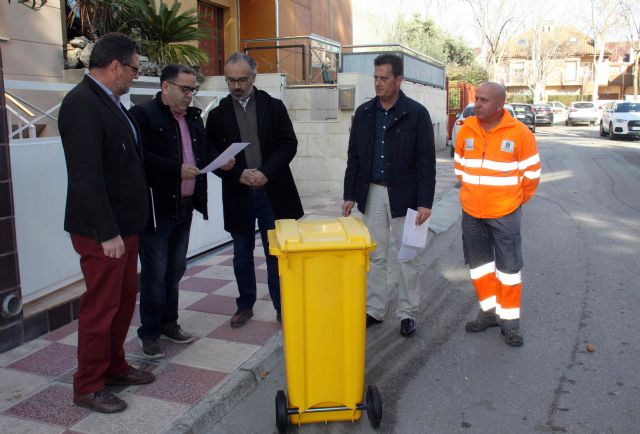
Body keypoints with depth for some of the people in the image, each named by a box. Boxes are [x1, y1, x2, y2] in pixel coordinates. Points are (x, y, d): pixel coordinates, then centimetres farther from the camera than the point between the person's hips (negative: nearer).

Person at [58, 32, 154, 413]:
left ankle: (114, 367, 35)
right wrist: (107, 233, -22)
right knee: (101, 306, 2)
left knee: (125, 297, 18)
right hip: (102, 231, -9)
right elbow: (86, 176, -23)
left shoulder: (109, 101, 11)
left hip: (124, 224, 9)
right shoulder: (82, 104, -18)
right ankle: (88, 387, 19)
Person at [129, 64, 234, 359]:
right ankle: (149, 333, 14)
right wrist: (178, 169, -22)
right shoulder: (143, 114, -9)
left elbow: (203, 154, 20)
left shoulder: (193, 117, 14)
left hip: (185, 207, 7)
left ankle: (168, 322, 29)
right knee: (154, 274, 1)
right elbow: (140, 157, -19)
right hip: (156, 209, -7)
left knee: (175, 271, 15)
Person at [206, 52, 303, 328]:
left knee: (276, 253, 6)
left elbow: (289, 144, -3)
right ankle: (245, 305, 28)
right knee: (242, 256, 12)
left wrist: (265, 172, -15)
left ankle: (282, 307, 18)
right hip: (238, 195, 1)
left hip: (273, 192, -1)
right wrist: (239, 175, -15)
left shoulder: (274, 107, 3)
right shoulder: (219, 114, 5)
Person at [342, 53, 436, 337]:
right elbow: (354, 157, 9)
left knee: (409, 256, 6)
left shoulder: (416, 113, -7)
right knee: (375, 255, 10)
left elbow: (426, 161, -9)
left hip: (404, 194, -3)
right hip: (371, 193, 4)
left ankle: (407, 313, 19)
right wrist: (349, 195, 5)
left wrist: (425, 202, -14)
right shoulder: (364, 112, 5)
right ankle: (374, 309, 23)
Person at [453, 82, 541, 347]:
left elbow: (531, 173, -2)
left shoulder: (519, 133, -11)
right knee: (480, 263, 13)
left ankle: (510, 321, 15)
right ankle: (490, 311, 29)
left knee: (509, 266, 3)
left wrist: (516, 201, 7)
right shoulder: (466, 130, 0)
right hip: (471, 213, 4)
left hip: (505, 214, -4)